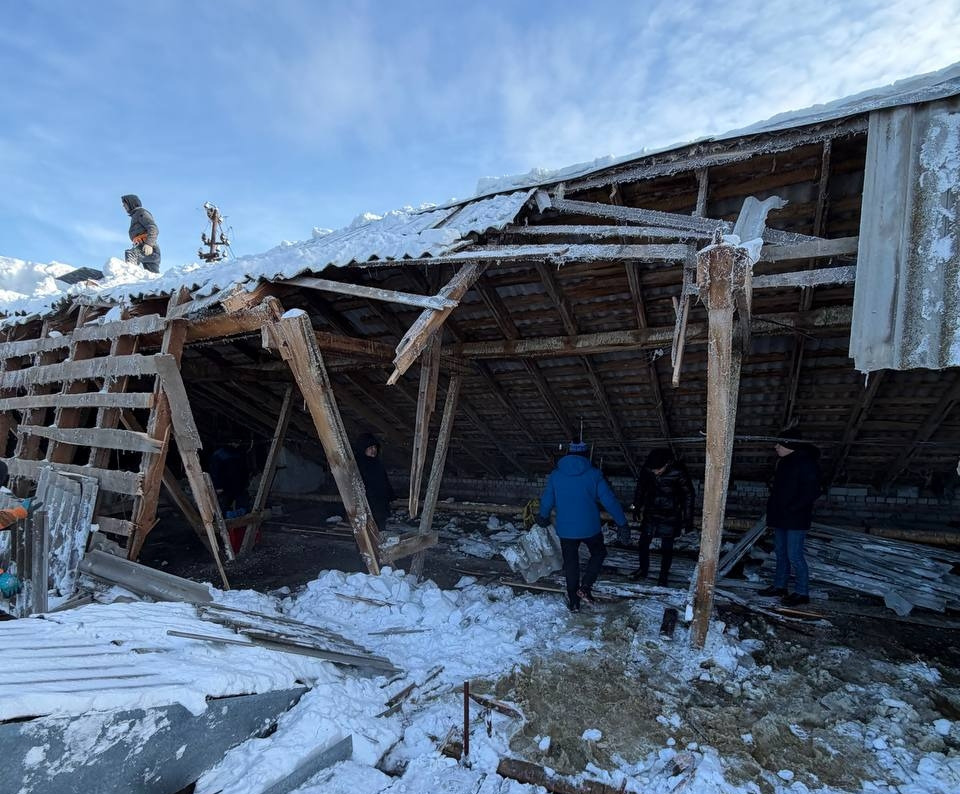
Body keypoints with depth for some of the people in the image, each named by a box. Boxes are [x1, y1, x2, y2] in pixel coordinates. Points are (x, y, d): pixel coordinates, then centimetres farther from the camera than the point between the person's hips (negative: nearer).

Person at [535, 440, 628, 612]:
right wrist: (621, 522, 2)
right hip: (590, 528, -1)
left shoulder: (555, 475, -3)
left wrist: (543, 517, 24)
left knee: (571, 564, 15)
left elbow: (547, 500, 4)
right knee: (599, 553, 25)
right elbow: (609, 500, -8)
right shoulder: (593, 474, -8)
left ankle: (574, 602, 23)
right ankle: (585, 587, 11)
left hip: (565, 529, 1)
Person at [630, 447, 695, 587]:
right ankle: (643, 570, 33)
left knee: (667, 547, 8)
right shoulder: (647, 469, -15)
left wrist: (687, 521, -9)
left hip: (669, 517, -3)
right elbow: (640, 488, 3)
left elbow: (688, 496, -12)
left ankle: (663, 576, 28)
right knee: (643, 543, 11)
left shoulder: (678, 472, -23)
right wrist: (637, 508, 11)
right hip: (650, 514, 3)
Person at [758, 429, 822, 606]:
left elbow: (811, 492, -21)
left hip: (796, 519, -9)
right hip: (781, 518, 9)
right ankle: (779, 586, 27)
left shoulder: (806, 463, -16)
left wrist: (790, 509, -21)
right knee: (781, 552, 16)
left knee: (794, 555, -5)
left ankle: (802, 593, 7)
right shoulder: (783, 462, 12)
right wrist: (773, 508, 12)